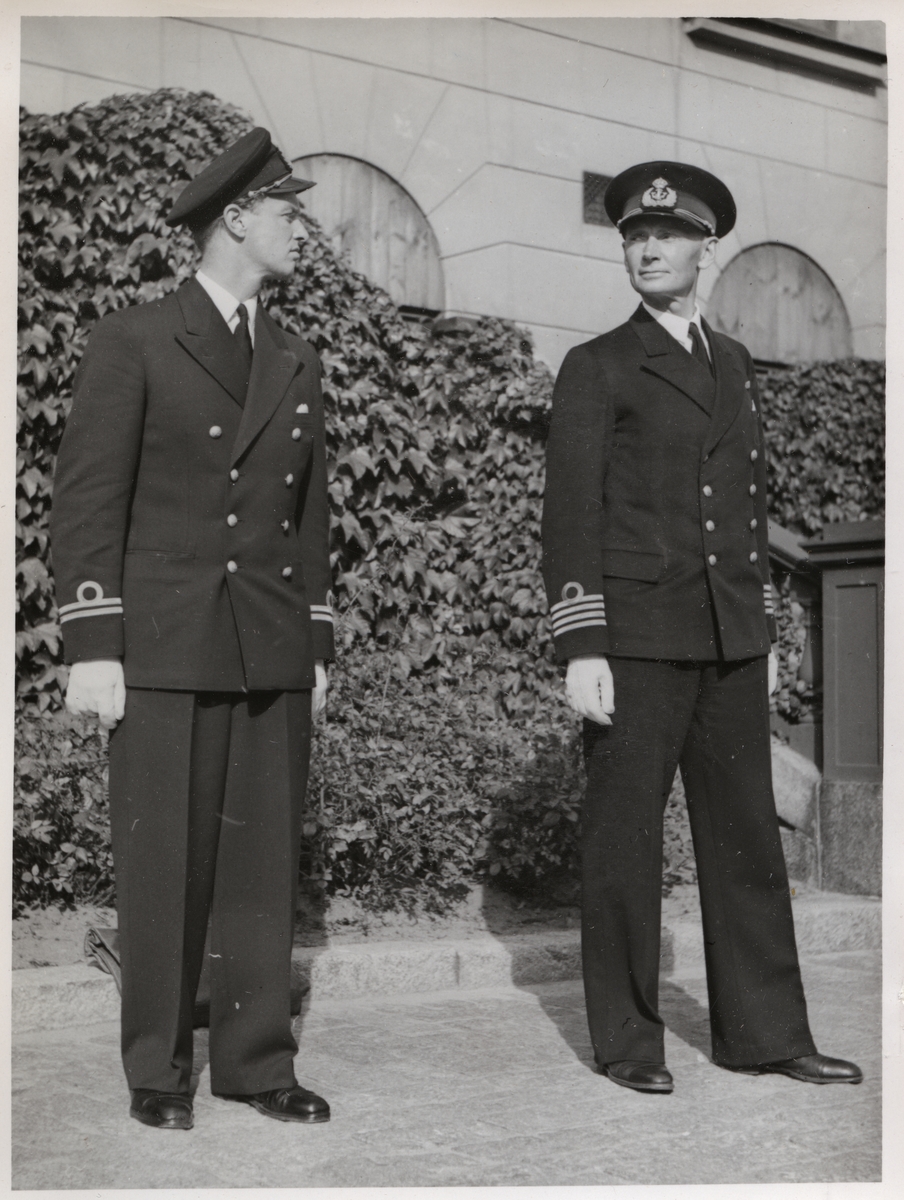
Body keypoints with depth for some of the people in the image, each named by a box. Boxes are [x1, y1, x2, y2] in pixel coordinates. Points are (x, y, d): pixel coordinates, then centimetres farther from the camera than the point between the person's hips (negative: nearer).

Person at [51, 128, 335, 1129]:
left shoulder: (298, 365, 16)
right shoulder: (132, 343, 0)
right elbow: (87, 502, -5)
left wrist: (319, 649, 13)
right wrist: (91, 647, -11)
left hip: (273, 657, 5)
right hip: (165, 652, -5)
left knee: (264, 863, 5)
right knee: (163, 866, 0)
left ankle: (256, 1061, 15)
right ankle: (157, 1071, 13)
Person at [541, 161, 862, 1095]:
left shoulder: (733, 363, 17)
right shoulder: (596, 368, 1)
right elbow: (571, 515, -5)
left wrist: (763, 630, 16)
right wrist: (580, 650, -13)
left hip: (730, 642, 5)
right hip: (635, 638, -5)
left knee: (746, 833, 7)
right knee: (625, 837, 0)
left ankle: (763, 1032, 16)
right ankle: (627, 1040, 11)